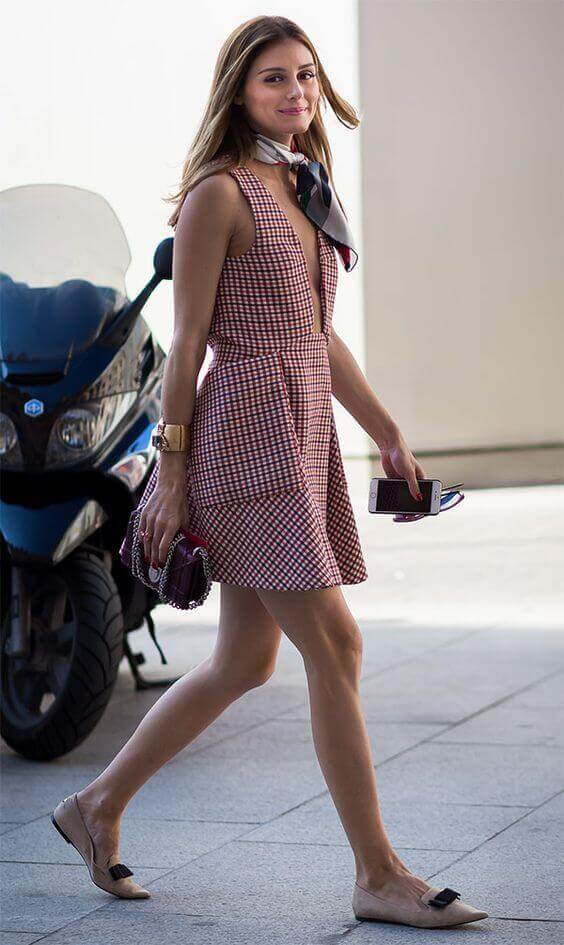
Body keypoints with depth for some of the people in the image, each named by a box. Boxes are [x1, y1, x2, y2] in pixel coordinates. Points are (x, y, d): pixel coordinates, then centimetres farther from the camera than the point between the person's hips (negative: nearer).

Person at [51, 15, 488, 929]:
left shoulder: (302, 190, 17)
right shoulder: (220, 193, -8)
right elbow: (187, 341, -10)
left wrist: (388, 434, 18)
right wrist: (172, 472, -11)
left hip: (305, 436, 9)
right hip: (250, 434, -9)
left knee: (244, 662, 12)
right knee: (334, 646, -8)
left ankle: (99, 805, 27)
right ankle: (380, 875, 0)